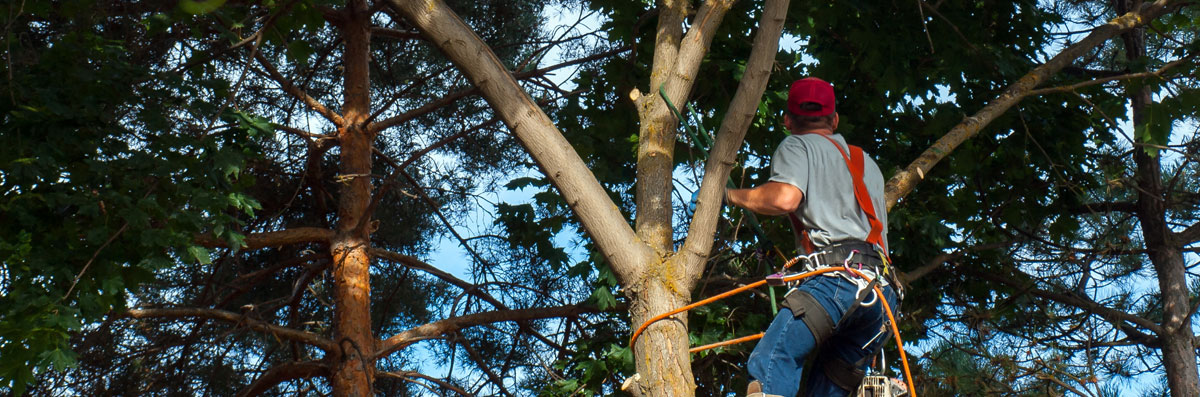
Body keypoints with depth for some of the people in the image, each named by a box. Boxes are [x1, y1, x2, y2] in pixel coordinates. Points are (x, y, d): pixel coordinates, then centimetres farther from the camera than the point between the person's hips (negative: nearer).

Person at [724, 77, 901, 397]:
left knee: (771, 362, -22)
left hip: (841, 275, -7)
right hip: (884, 292, 8)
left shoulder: (798, 146, 12)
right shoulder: (865, 162, 34)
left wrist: (732, 195, 6)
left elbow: (785, 198, -9)